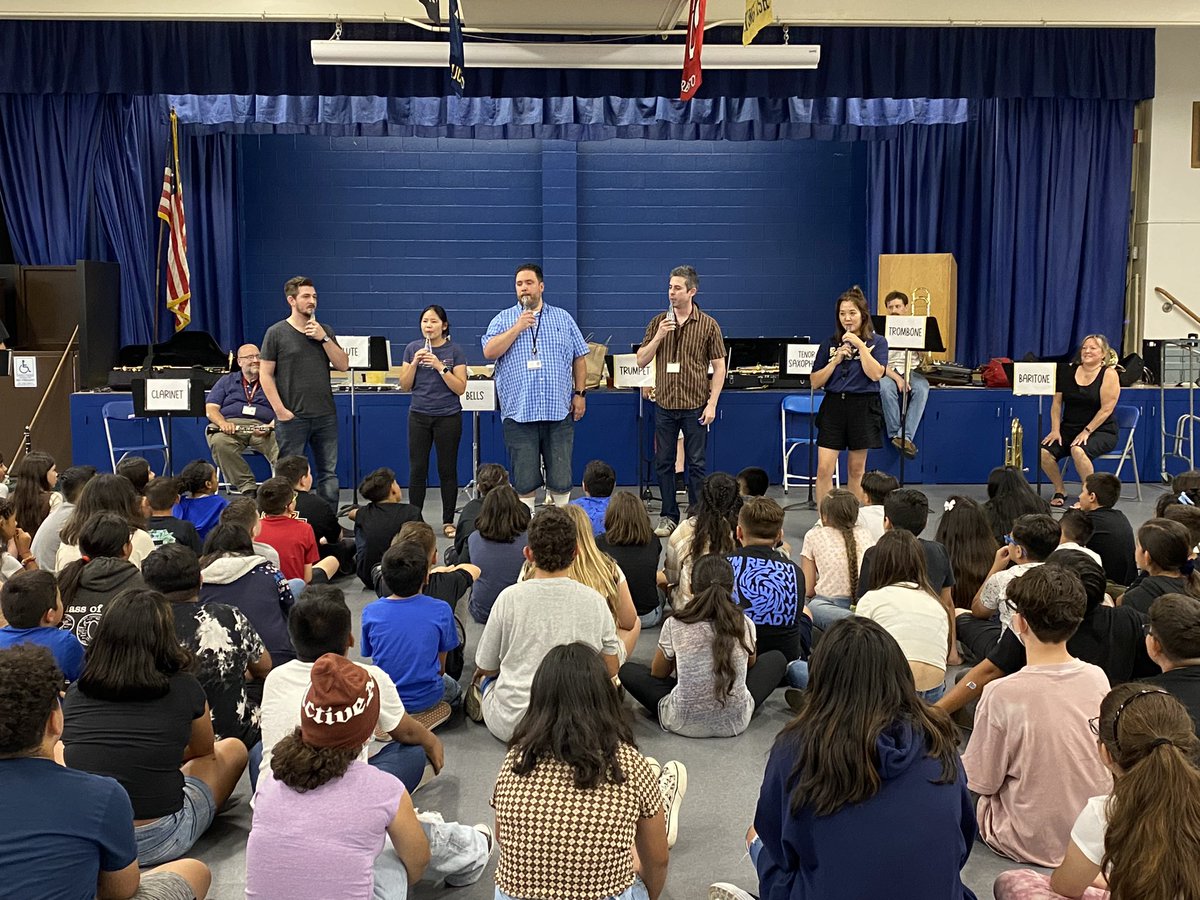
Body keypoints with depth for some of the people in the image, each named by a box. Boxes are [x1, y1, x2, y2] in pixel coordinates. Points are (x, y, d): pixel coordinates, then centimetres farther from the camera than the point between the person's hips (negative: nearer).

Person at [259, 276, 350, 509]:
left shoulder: (324, 331, 11)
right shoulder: (276, 333, -2)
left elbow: (343, 365, 4)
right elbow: (265, 375, -4)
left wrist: (324, 338, -8)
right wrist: (280, 410, -11)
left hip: (325, 415, 4)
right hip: (292, 417, -4)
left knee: (329, 473, 7)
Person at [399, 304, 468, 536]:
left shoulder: (454, 351, -2)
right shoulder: (412, 349, 5)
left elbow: (460, 388, -7)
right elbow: (405, 385, 4)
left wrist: (440, 367, -17)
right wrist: (414, 363, -10)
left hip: (448, 417, -2)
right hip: (419, 416, 2)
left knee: (447, 470, 4)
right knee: (417, 470, 2)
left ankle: (448, 521, 13)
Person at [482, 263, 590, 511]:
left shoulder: (563, 318, 13)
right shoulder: (504, 319, 9)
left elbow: (579, 358, 14)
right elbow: (489, 352, -6)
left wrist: (580, 393, 5)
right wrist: (517, 327, -10)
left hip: (559, 411, 1)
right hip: (519, 412, -1)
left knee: (561, 478, 2)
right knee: (524, 480, 4)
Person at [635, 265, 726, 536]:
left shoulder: (708, 325, -2)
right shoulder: (658, 322, 6)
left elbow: (719, 367, -2)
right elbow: (641, 361, 4)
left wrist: (712, 403, -9)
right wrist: (659, 336, -11)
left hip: (695, 405, -3)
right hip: (664, 404, 3)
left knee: (696, 463, 3)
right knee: (663, 462, 7)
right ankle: (669, 516, 18)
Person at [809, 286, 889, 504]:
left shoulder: (877, 342, 2)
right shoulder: (829, 343, 7)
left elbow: (876, 374, -14)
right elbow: (815, 382, 4)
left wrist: (860, 345, -13)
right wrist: (836, 360, -8)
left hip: (863, 408, -1)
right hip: (833, 406, 1)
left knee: (856, 469, 8)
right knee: (824, 469, -7)